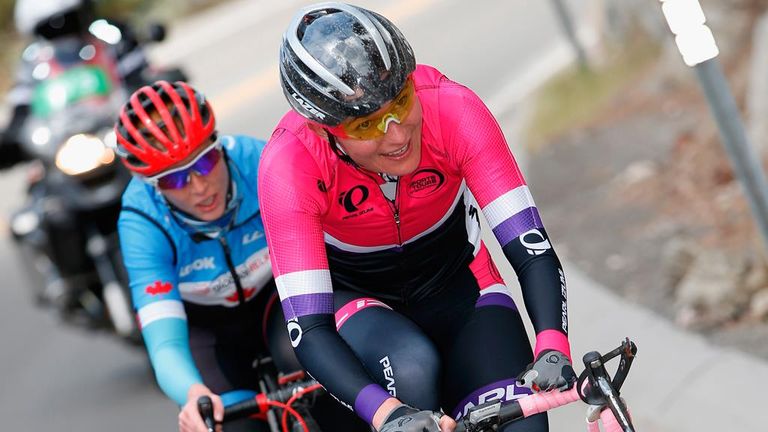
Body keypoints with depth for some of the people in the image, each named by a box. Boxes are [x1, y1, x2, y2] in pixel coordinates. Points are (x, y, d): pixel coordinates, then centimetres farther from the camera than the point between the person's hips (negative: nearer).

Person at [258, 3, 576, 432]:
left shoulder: (452, 108, -28)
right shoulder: (288, 164, -30)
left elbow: (532, 248, -30)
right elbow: (308, 328, -34)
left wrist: (552, 348, -47)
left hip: (457, 283, 2)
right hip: (355, 298, -2)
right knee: (412, 369, -34)